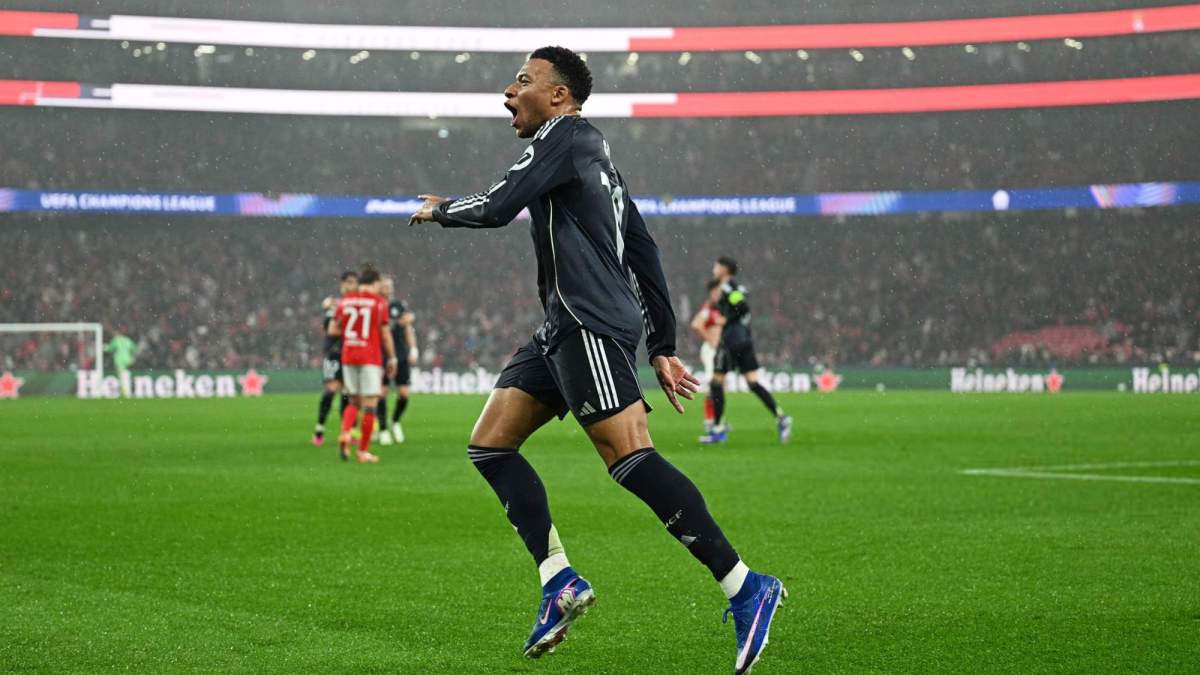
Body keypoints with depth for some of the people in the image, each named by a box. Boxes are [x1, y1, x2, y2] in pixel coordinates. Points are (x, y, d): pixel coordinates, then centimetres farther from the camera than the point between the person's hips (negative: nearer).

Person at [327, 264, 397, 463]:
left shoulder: (345, 301, 6)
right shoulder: (378, 302, -4)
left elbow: (332, 330, 4)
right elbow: (385, 334, -4)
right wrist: (392, 359, 5)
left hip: (348, 357, 4)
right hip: (371, 358, -4)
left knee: (354, 401, 16)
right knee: (370, 404, 1)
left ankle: (345, 434, -10)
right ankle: (363, 451, 0)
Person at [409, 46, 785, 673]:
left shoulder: (564, 134, -2)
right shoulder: (594, 153, 26)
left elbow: (497, 207, -11)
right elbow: (644, 253, 25)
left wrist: (438, 209, 10)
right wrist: (662, 350, 25)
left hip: (591, 325, -11)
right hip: (565, 330, 11)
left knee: (629, 456, -19)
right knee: (489, 444, 6)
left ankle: (745, 589, -21)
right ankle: (560, 580, -1)